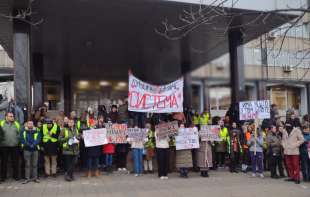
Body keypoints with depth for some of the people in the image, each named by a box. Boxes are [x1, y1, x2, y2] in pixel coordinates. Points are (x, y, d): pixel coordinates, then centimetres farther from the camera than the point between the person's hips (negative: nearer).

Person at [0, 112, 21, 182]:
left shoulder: (17, 124, 8)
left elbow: (20, 134, 9)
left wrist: (20, 142, 2)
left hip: (15, 147, 1)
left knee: (15, 162, 7)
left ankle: (16, 175, 18)